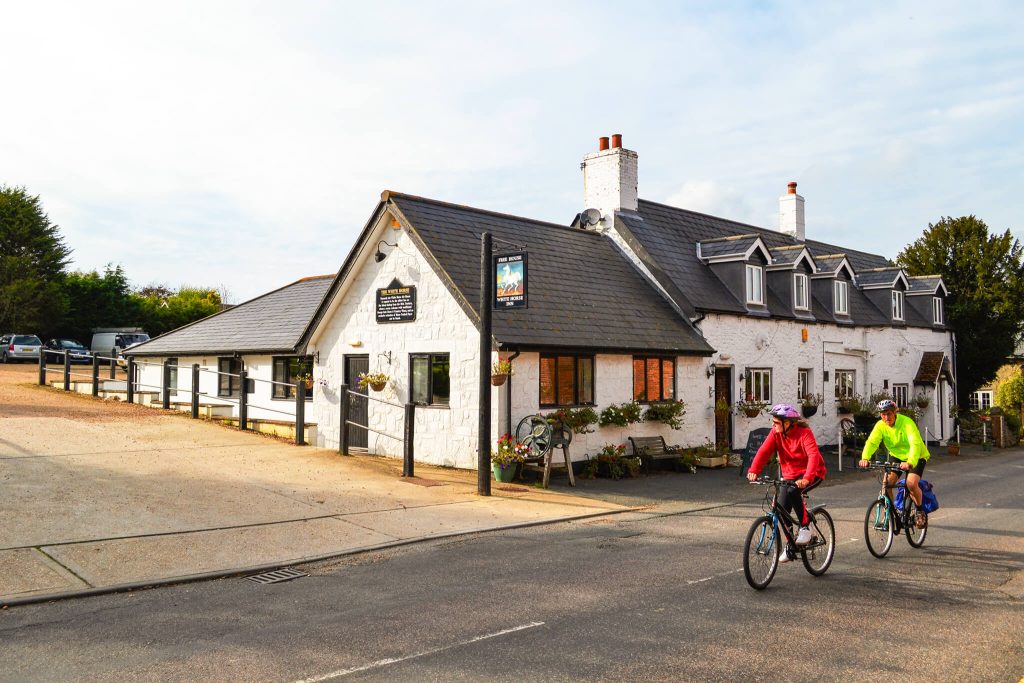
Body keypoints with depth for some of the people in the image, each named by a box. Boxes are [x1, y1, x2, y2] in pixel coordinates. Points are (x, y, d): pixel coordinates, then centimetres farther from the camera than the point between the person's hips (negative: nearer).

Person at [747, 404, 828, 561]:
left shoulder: (804, 433, -22)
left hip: (812, 474, -6)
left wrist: (806, 478, -50)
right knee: (782, 510, -2)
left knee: (793, 491, -34)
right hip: (789, 475, 6)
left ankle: (805, 527, -14)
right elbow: (764, 451, -20)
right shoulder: (775, 433, -8)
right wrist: (754, 471, -36)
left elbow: (814, 455, -35)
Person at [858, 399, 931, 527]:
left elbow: (915, 444, -39)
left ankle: (920, 511, 2)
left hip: (916, 457, -4)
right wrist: (865, 458, -46)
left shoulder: (906, 423, -27)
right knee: (886, 483, -14)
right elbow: (872, 442, -26)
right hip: (896, 456, 4)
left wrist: (910, 463, -55)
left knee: (911, 483, -25)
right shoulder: (880, 425, -14)